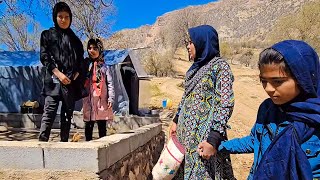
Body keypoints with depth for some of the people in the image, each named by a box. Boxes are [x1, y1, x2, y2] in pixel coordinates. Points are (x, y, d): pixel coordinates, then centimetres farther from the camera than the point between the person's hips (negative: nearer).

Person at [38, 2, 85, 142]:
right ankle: (42, 141, -14)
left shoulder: (74, 39, 18)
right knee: (49, 112, -12)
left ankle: (64, 142, 11)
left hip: (71, 82, 3)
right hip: (53, 80, -3)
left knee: (68, 114, 4)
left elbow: (80, 61, 14)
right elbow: (44, 57, -1)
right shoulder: (47, 35, 10)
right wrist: (58, 74, -13)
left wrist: (76, 75, -5)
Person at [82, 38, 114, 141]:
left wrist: (111, 98, -4)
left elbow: (110, 83, 3)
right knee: (89, 124, 3)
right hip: (89, 99, 0)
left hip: (102, 99, 0)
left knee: (102, 125, 5)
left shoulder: (103, 67, 8)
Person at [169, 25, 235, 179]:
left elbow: (225, 104, -18)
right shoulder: (196, 67, 13)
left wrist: (213, 139, -23)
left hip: (204, 134, -7)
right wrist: (176, 121, 17)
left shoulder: (219, 65, -11)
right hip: (186, 132, 7)